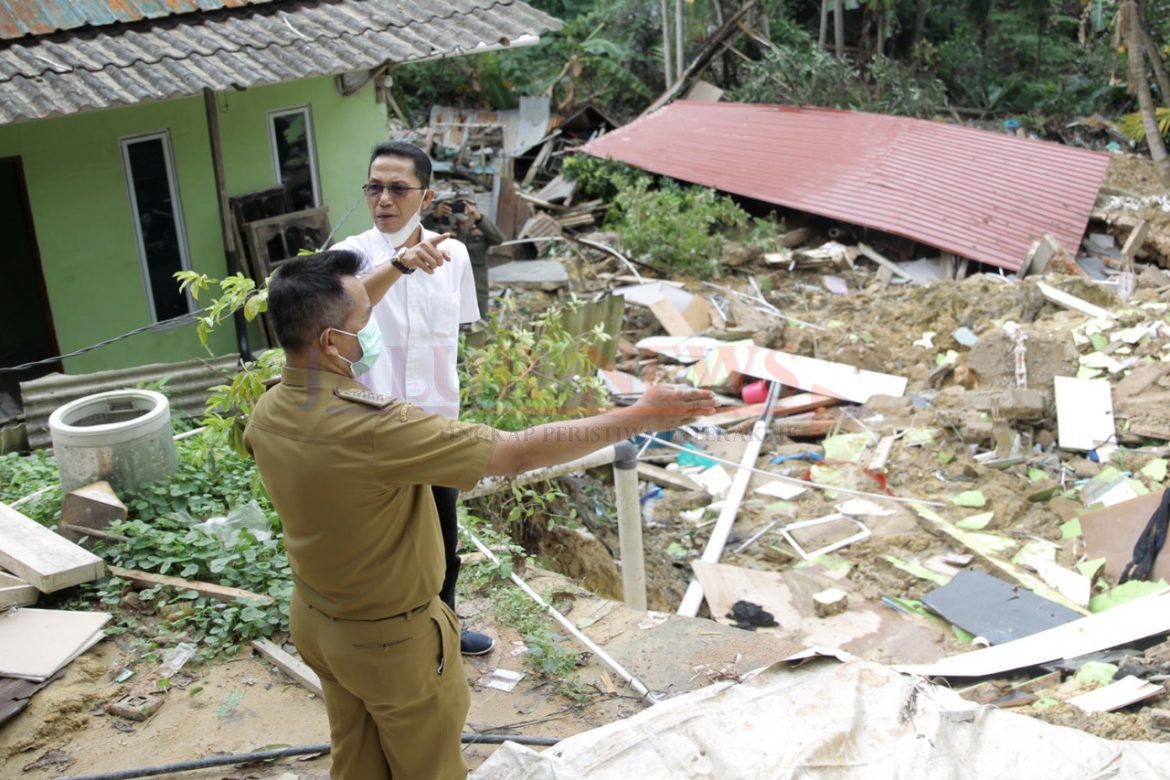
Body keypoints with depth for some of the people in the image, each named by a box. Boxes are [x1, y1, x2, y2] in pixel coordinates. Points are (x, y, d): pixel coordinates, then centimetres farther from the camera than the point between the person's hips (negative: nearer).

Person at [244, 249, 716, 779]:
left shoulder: (267, 412, -13)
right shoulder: (376, 430, -37)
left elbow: (312, 327, 9)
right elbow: (518, 454, -33)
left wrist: (394, 272, 13)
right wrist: (638, 417, -26)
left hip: (313, 620, 7)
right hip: (391, 639, -7)